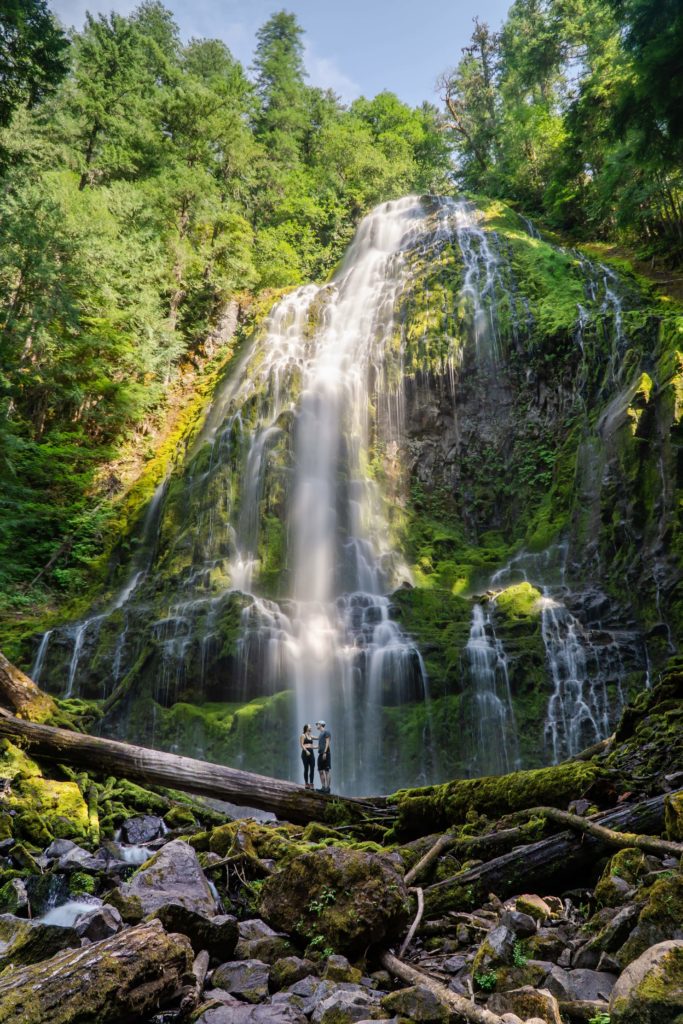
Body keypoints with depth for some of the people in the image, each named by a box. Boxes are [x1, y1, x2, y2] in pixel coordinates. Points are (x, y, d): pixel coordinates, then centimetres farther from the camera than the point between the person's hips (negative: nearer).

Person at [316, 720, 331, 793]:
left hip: (325, 754, -9)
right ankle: (323, 787, 9)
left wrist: (325, 752, -19)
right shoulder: (320, 734, 23)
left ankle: (327, 788, -9)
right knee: (320, 771, 6)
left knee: (326, 771, -8)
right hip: (320, 754, 9)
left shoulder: (326, 732, -3)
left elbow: (327, 743, -12)